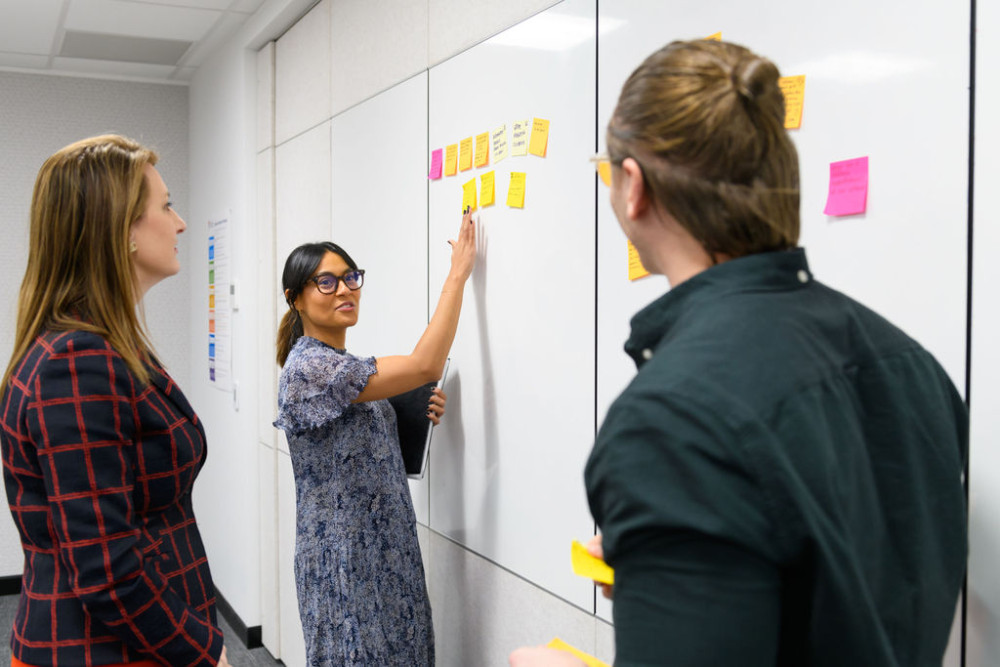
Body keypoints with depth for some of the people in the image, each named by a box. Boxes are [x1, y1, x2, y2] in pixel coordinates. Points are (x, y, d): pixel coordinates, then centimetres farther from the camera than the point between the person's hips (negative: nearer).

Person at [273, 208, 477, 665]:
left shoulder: (341, 366, 10)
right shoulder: (308, 366, -19)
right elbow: (425, 366, -26)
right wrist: (458, 272, -21)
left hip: (384, 549, 9)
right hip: (344, 556, -9)